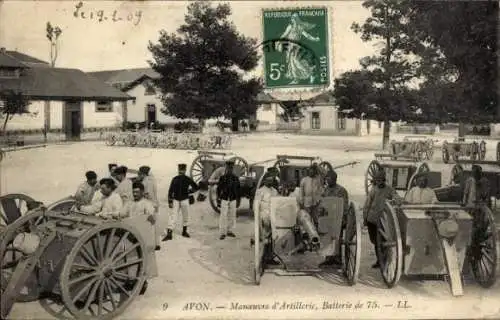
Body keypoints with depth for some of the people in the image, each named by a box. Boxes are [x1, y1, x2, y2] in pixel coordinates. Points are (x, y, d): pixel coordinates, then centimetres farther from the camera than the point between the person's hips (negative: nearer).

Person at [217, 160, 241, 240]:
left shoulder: (236, 178, 3)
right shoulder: (222, 178, -2)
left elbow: (238, 190, 9)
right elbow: (218, 189, 1)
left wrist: (238, 201, 7)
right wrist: (218, 201, -2)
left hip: (233, 200, 3)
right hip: (224, 200, -3)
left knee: (232, 216, 7)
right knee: (223, 216, -5)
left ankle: (229, 231, 20)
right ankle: (222, 233, 0)